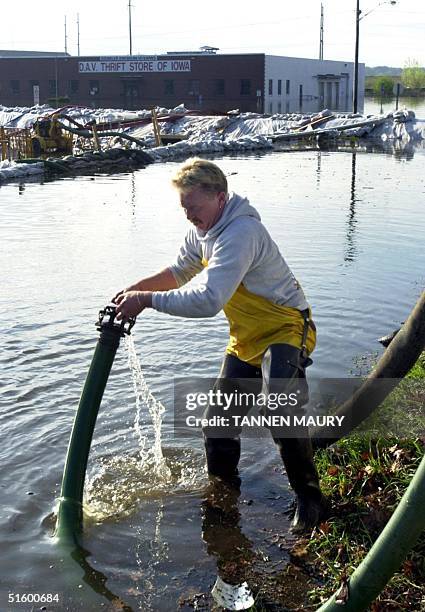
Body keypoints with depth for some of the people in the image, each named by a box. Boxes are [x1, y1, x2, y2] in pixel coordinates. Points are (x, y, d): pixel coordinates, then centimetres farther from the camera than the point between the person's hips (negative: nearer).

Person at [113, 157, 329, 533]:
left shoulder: (240, 233, -30)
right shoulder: (202, 230, 1)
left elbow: (208, 301, -39)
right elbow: (180, 272, 19)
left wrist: (147, 299, -32)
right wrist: (137, 288, 3)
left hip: (285, 330, -9)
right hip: (246, 338, 9)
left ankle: (309, 498, -17)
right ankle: (221, 482, 39)